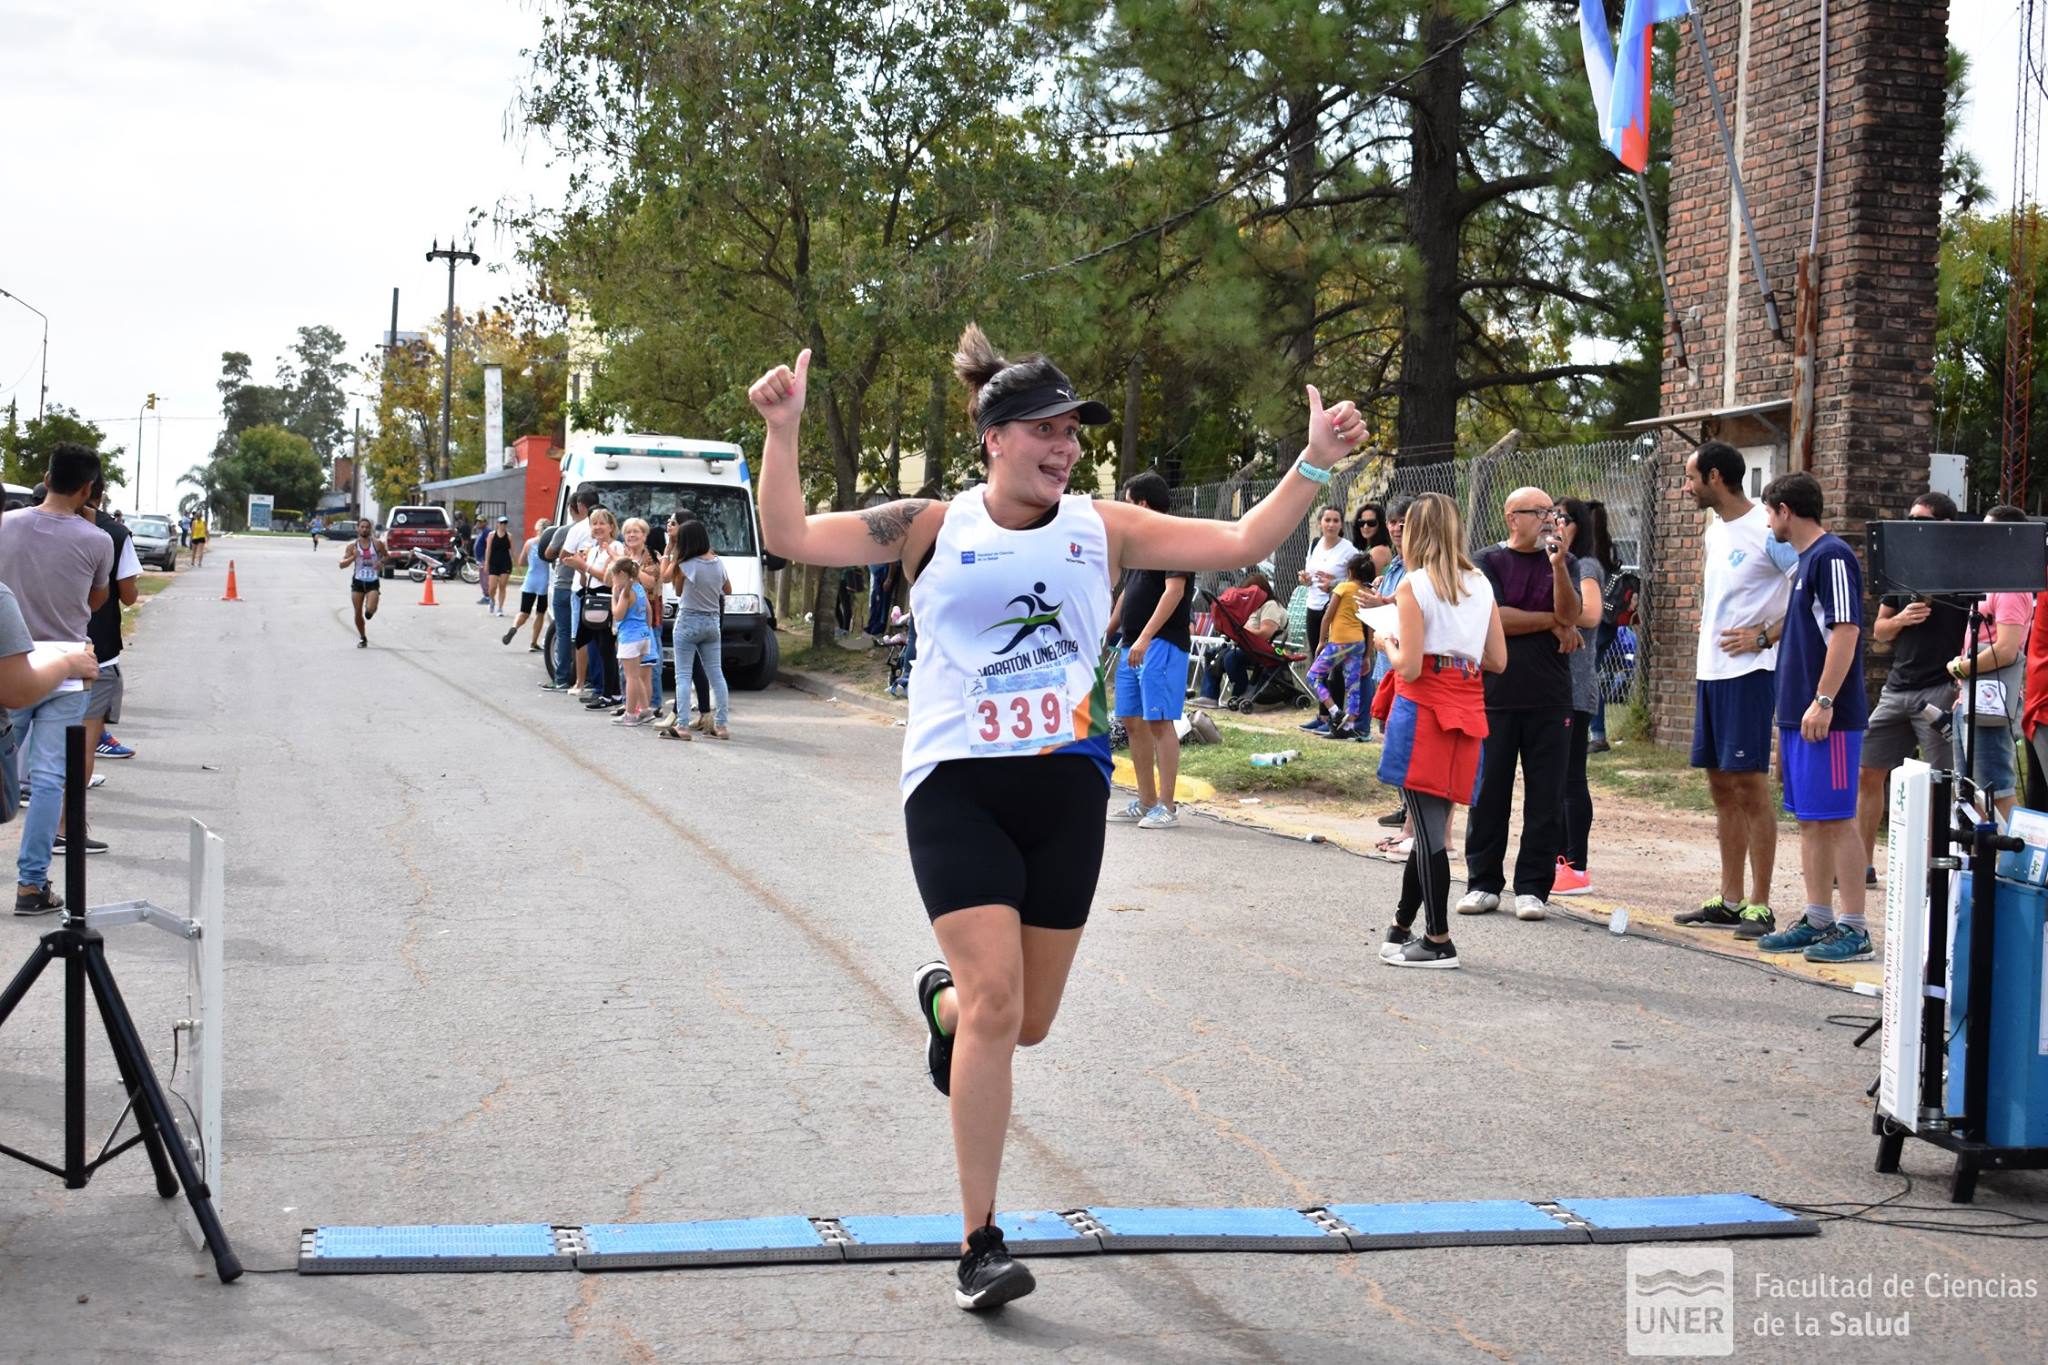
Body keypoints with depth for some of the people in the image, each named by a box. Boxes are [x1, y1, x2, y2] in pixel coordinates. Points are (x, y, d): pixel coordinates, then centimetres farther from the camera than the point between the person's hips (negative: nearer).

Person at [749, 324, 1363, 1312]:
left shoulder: (1103, 529, 5)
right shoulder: (933, 529, 0)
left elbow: (1241, 542, 3)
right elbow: (791, 536, -5)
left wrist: (1314, 464, -6)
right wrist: (783, 433, -17)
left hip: (1066, 787, 3)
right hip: (957, 787, -3)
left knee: (1028, 1020, 9)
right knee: (995, 1001, -16)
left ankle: (943, 998, 49)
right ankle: (980, 1243, -6)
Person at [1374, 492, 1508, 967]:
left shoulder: (1414, 585, -7)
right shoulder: (1480, 584, 10)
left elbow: (1410, 667, -13)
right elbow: (1498, 660, 9)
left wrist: (1387, 644, 6)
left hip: (1423, 709, -6)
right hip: (1467, 711, 6)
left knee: (1429, 828, -3)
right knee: (1432, 827, 13)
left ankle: (1438, 940, -1)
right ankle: (1402, 927, 23)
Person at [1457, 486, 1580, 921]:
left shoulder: (1562, 561, 9)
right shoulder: (1489, 561, 3)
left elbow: (1571, 616, -6)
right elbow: (1492, 618, -10)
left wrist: (1557, 565, -18)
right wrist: (1551, 623, -4)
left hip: (1550, 697, 2)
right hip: (1496, 694, -2)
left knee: (1546, 796, 1)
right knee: (1489, 791, 3)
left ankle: (1533, 887, 8)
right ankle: (1483, 883, 13)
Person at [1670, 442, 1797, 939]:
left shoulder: (1767, 531, -13)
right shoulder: (1713, 529, 14)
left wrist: (1764, 635, -17)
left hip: (1749, 671, -9)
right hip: (1709, 670, 9)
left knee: (1750, 785, -7)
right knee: (1721, 785, 12)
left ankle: (1760, 905, -2)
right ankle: (1730, 900, 19)